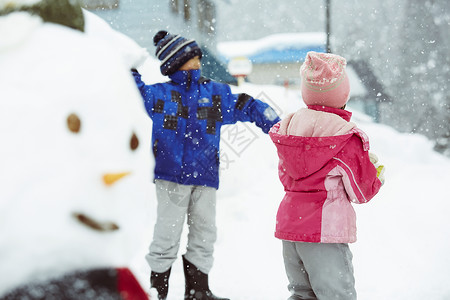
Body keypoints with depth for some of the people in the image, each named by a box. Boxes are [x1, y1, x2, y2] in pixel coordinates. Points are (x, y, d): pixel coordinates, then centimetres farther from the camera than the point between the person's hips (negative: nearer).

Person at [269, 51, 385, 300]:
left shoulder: (289, 125, 5)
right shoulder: (345, 136, -13)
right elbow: (362, 192, -6)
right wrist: (378, 173, 13)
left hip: (288, 222, 7)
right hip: (325, 229, -6)